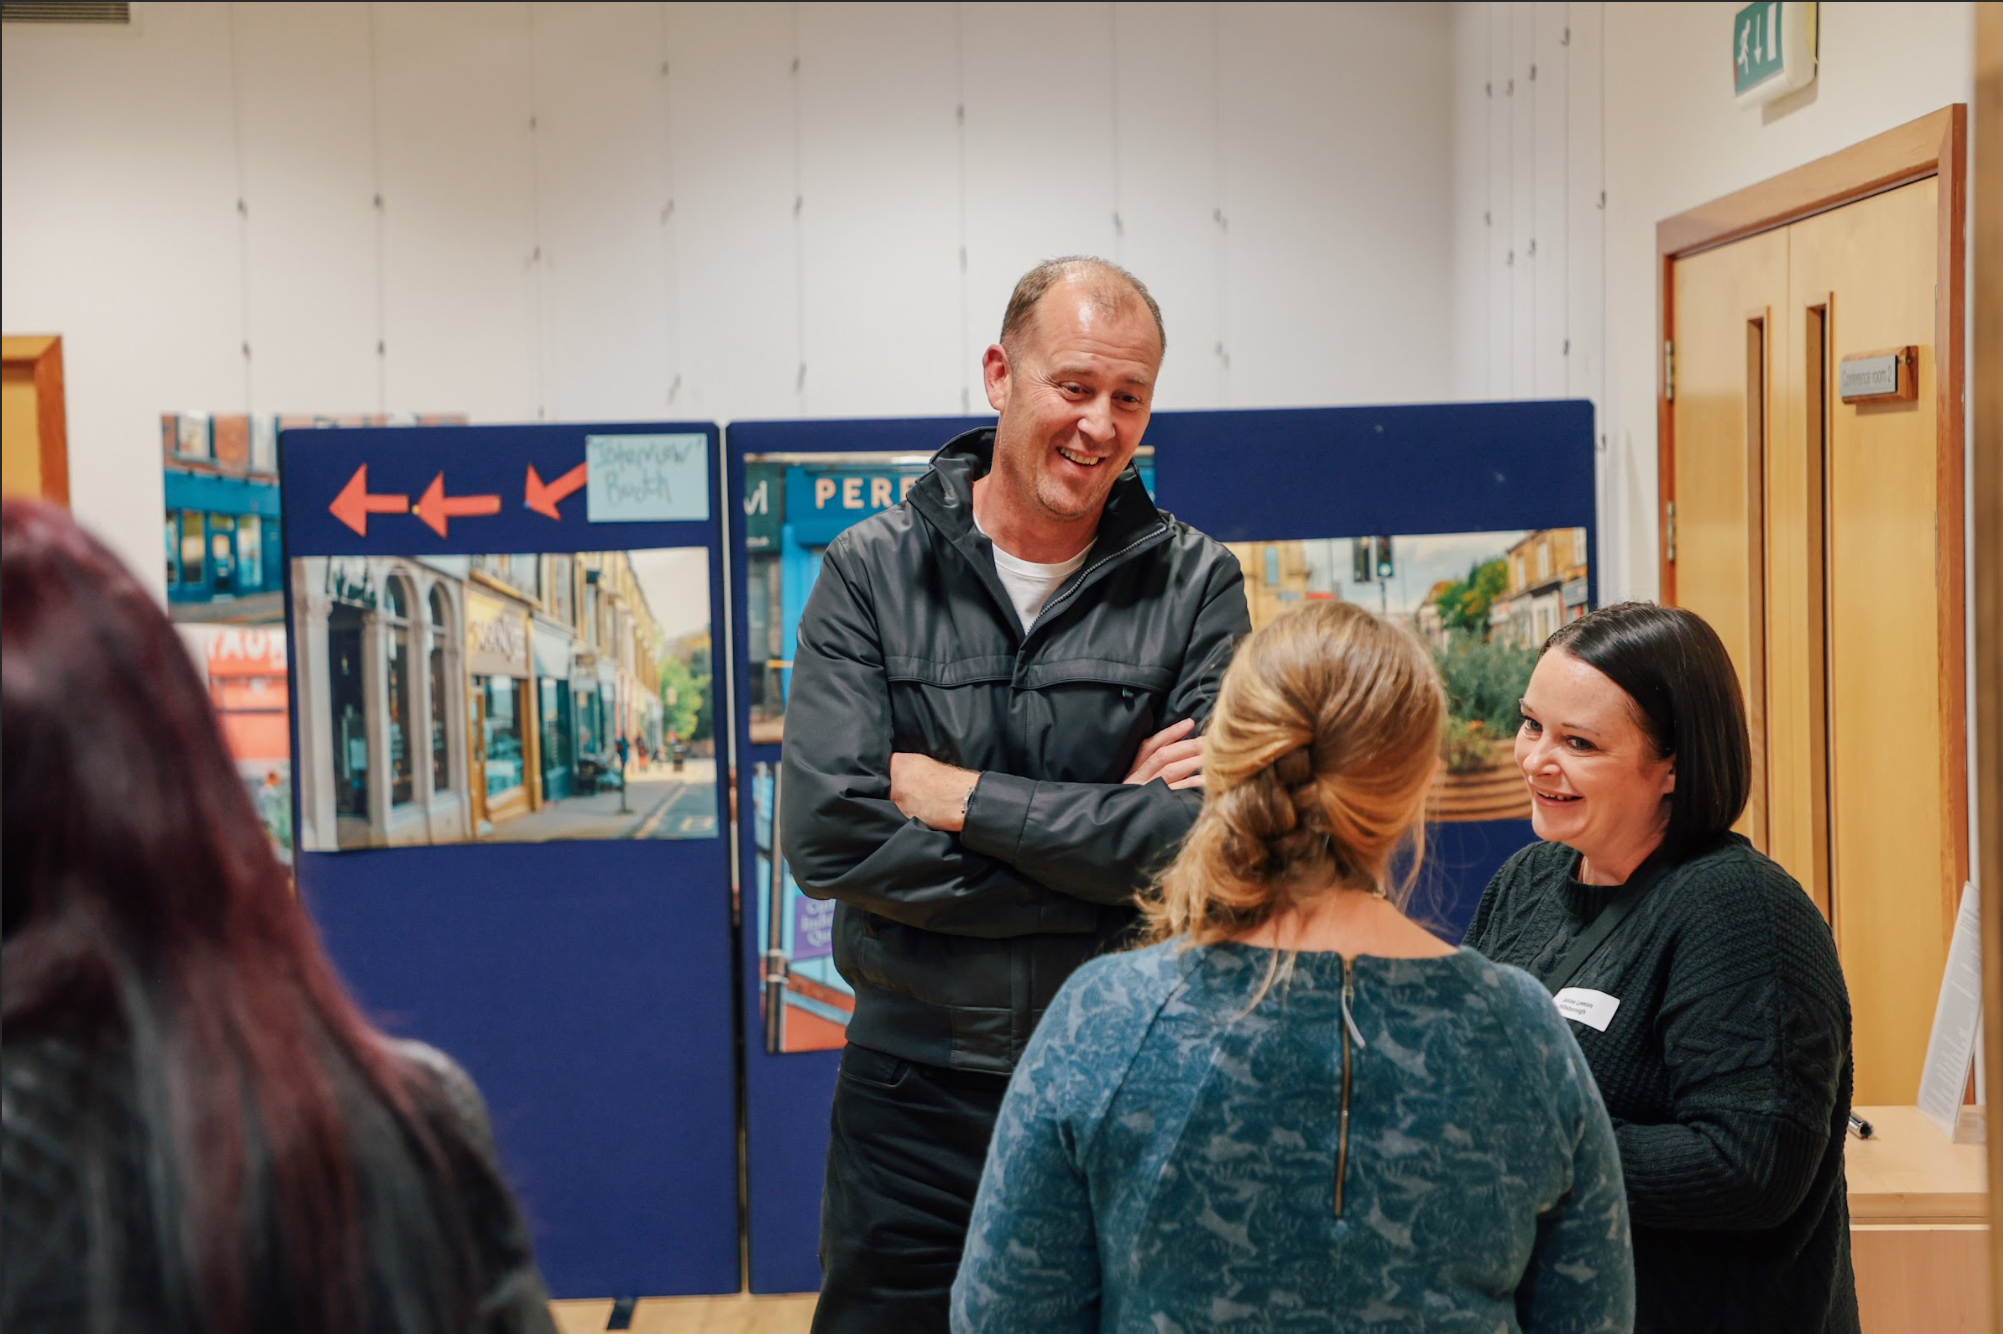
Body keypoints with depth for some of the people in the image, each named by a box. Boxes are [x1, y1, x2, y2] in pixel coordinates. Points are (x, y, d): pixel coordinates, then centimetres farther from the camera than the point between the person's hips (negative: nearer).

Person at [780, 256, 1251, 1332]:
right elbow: (827, 837, -13)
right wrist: (1106, 841, -14)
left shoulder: (1196, 585, -2)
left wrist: (955, 794, -13)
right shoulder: (870, 574, -2)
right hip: (916, 1080, 0)